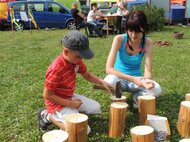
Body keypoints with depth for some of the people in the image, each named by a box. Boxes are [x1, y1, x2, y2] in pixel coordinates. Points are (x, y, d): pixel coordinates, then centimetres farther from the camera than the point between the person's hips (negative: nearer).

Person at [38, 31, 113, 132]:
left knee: (96, 108, 13)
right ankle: (48, 116, -3)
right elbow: (47, 95, -24)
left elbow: (87, 75, 11)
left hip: (70, 97, 9)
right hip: (57, 103, -8)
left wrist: (102, 82, -6)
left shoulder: (76, 61, -8)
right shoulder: (56, 69, -32)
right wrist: (70, 103, -22)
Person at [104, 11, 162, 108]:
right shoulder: (119, 39, -19)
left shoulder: (148, 43, -14)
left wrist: (147, 80, -43)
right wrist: (132, 79, -37)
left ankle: (137, 96, 4)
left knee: (156, 90, -29)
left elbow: (148, 72, -17)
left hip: (136, 79, 1)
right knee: (110, 81, -37)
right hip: (120, 78, -1)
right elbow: (108, 69, -26)